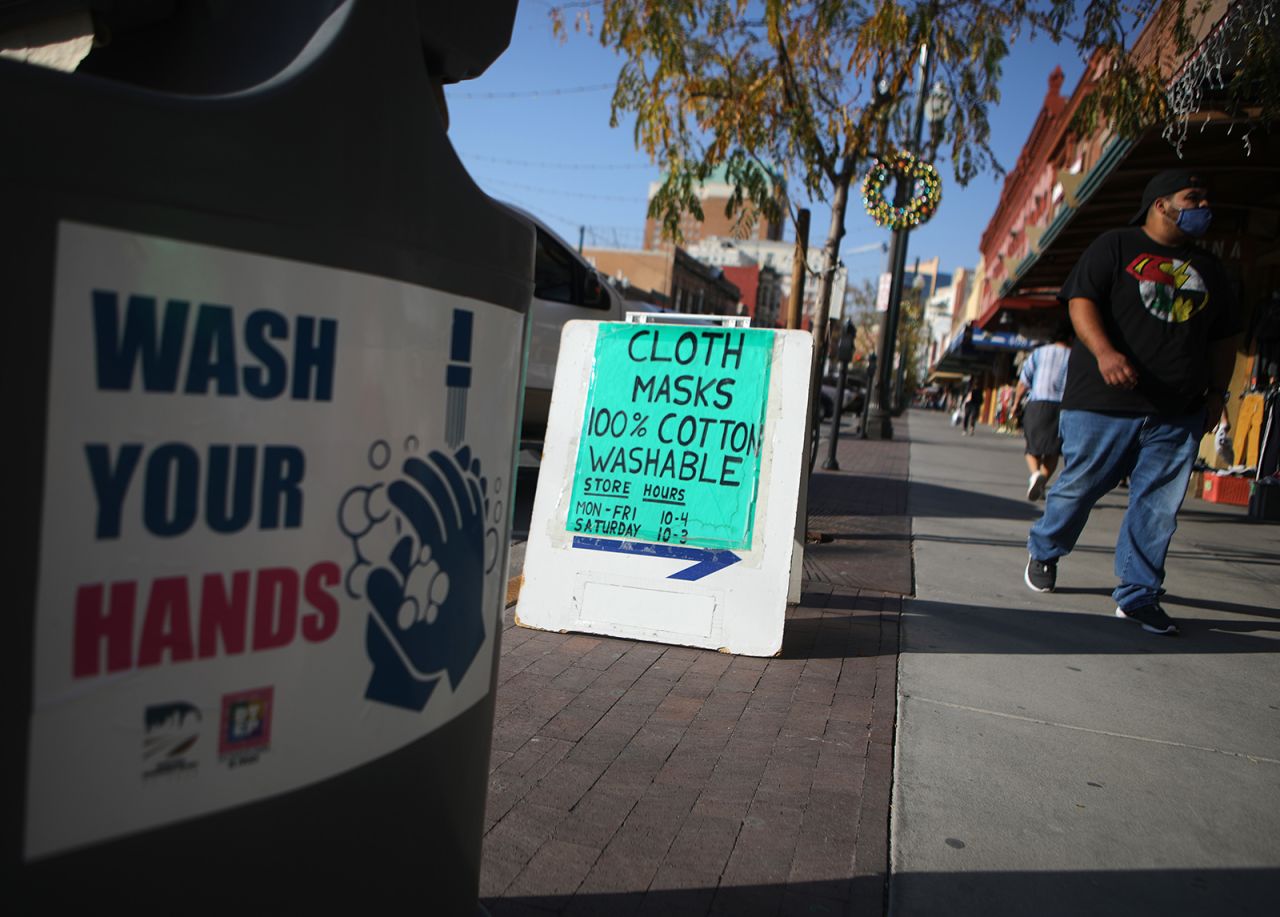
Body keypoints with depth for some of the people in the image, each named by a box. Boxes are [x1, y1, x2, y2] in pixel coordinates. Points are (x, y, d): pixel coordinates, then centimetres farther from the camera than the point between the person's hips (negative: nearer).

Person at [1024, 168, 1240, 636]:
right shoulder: (1115, 246, 4)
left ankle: (1138, 594, 11)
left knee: (1158, 508, 2)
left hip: (1178, 415, 4)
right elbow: (1082, 300, -8)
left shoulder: (1209, 269, 18)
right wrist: (1104, 351, -25)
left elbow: (1223, 338, 23)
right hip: (1103, 403, -4)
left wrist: (1217, 393, 12)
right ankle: (1044, 552, 30)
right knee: (1078, 486, 4)